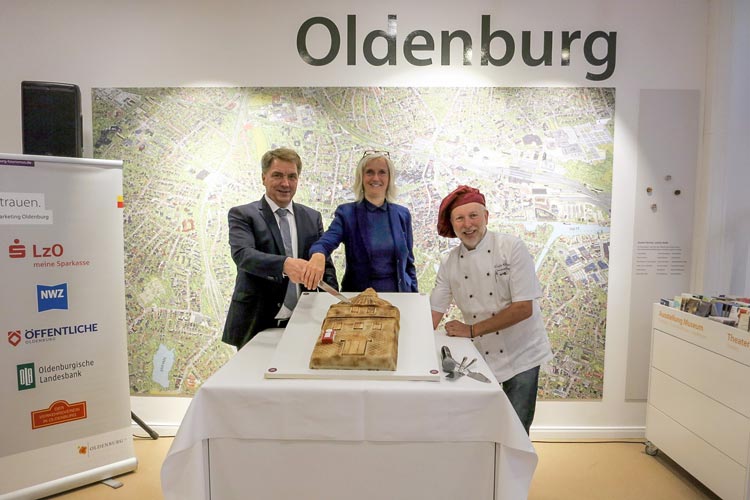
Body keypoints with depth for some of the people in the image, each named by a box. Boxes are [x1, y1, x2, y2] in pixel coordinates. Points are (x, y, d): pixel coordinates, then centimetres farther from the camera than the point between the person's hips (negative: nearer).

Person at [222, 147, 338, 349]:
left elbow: (325, 266, 8)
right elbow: (242, 255, -20)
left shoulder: (312, 217, 8)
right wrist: (284, 264, -38)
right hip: (256, 324, -3)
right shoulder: (242, 214, -3)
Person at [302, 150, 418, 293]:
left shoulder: (402, 214, 6)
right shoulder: (346, 213, -1)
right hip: (357, 296, -1)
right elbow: (326, 242, -17)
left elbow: (408, 263, 10)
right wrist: (318, 255, -39)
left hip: (397, 293, 2)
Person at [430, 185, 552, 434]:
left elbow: (524, 308, -19)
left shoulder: (512, 248, -15)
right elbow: (433, 313, 0)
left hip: (521, 355, -3)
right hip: (481, 356, 3)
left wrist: (472, 330, -19)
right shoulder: (450, 262, -3)